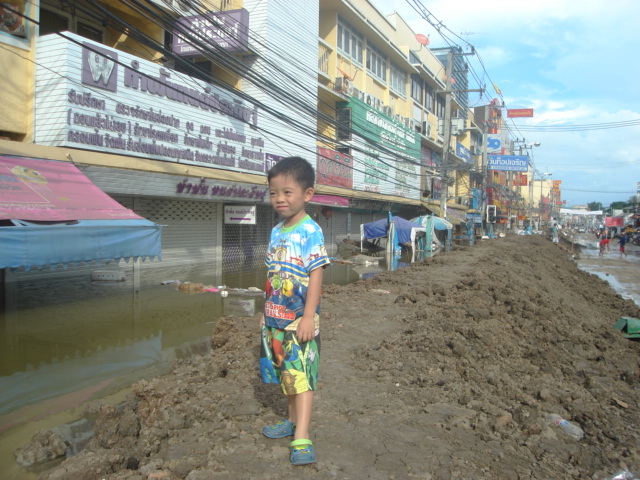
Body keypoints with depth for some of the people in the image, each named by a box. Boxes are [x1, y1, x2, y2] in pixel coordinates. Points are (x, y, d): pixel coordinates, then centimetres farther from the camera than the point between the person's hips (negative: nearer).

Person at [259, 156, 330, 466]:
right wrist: (267, 311, 18)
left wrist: (309, 316, -21)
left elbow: (315, 275, -18)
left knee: (302, 376, -4)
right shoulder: (276, 232, 9)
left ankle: (302, 439, 0)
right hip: (276, 319, 8)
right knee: (285, 373, 18)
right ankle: (293, 420, 34)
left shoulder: (310, 232, -14)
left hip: (299, 320, -8)